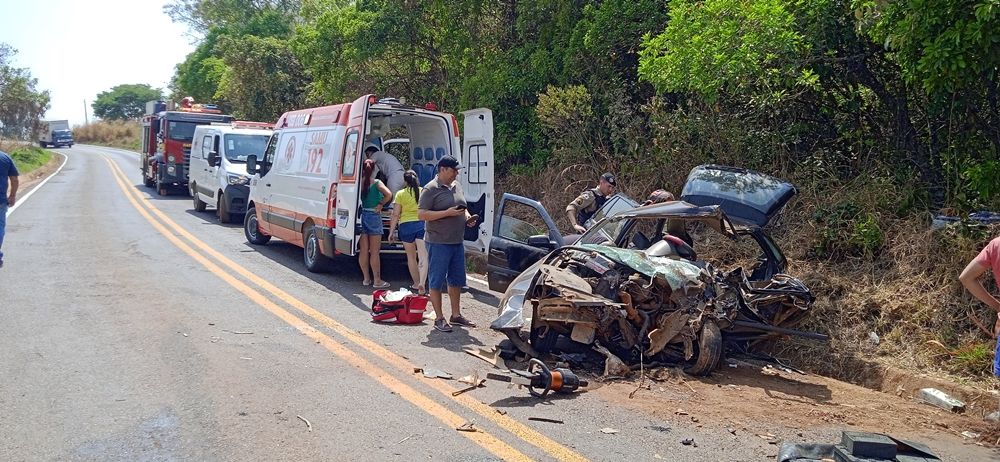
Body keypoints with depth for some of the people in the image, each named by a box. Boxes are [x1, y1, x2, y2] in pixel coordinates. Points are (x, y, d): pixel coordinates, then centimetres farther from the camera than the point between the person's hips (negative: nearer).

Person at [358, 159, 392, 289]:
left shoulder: (360, 183, -1)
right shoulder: (376, 183, -8)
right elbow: (389, 194, -21)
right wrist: (381, 205, -6)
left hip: (362, 215, 3)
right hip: (374, 215, -3)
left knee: (364, 250, 10)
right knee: (375, 251, 1)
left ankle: (366, 278, 17)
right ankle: (377, 280, 4)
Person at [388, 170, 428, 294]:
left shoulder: (400, 194, -1)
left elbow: (396, 215, -2)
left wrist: (391, 231, 5)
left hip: (406, 225, 0)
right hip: (422, 224, 0)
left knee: (411, 257, 16)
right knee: (423, 257, -6)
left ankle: (416, 283, 24)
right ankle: (422, 283, -22)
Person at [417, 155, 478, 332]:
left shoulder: (456, 185, 12)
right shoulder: (431, 189, -12)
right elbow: (421, 214, -17)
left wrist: (467, 217, 4)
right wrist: (448, 213, -22)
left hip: (457, 242, 8)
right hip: (439, 243, -8)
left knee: (456, 280, 15)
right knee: (437, 281, 0)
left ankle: (456, 315, 26)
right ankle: (439, 319, 8)